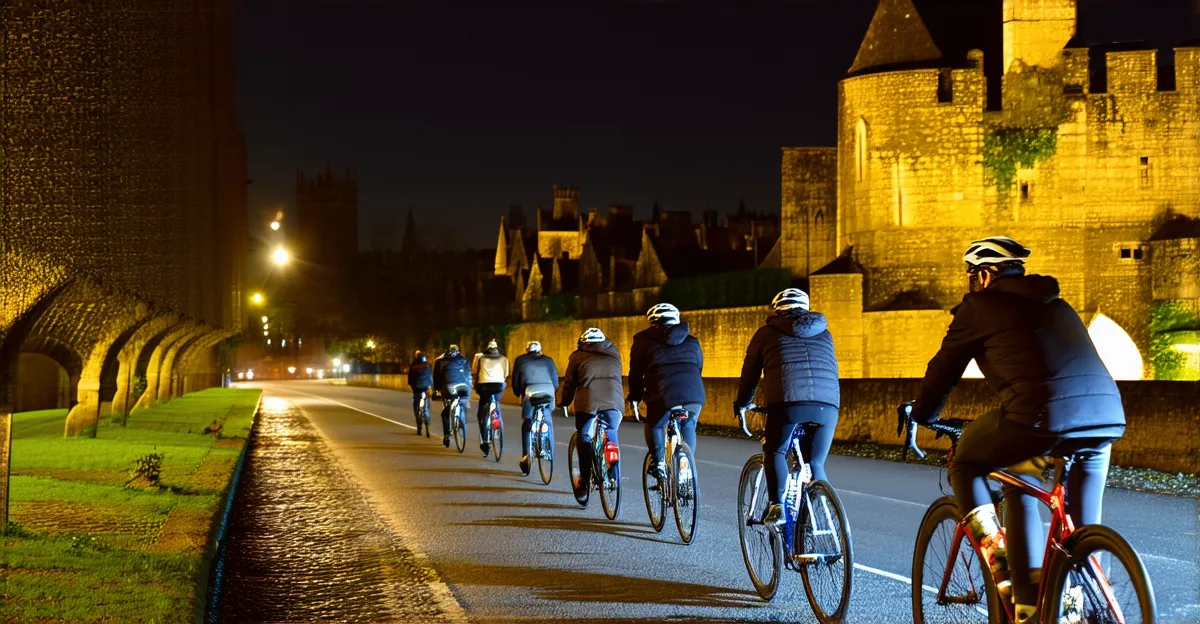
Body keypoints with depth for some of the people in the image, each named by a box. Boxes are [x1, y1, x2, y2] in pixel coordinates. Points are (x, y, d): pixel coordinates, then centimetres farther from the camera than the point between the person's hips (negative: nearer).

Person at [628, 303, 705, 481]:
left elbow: (636, 372, 18)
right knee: (688, 427, 27)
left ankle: (659, 461, 5)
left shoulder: (644, 340, 16)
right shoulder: (692, 341, 26)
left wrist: (635, 396, 30)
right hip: (695, 394, 3)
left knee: (656, 426, 22)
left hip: (663, 395, -3)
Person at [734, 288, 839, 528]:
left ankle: (777, 506, -3)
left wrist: (741, 404, 40)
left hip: (788, 402, -3)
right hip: (828, 404, 3)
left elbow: (750, 373, 25)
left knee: (775, 452, 16)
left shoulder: (768, 333, 18)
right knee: (815, 465, 15)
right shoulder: (823, 333, 28)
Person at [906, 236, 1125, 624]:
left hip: (1044, 417, -6)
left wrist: (920, 417, 34)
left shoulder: (980, 306, 12)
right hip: (1107, 417, 6)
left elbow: (943, 370, 17)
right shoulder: (1055, 305, 31)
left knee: (966, 465, 18)